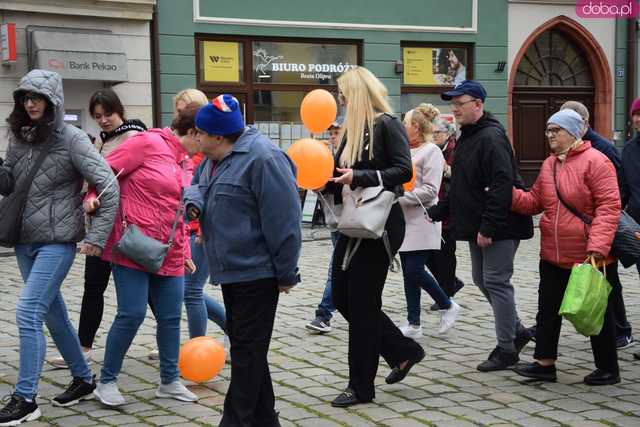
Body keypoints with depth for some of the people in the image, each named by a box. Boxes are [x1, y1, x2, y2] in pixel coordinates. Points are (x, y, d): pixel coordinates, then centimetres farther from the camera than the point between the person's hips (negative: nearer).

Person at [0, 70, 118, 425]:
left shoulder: (71, 139, -11)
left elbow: (108, 185, -13)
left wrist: (97, 235, -16)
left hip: (57, 242, -7)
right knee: (53, 315, 15)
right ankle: (83, 378, 32)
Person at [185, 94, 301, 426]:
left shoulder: (262, 158, -19)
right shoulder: (216, 158, 10)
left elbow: (283, 220, -20)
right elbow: (200, 185, 25)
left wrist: (286, 273, -17)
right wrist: (194, 200, 0)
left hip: (257, 272, -10)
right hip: (232, 270, 10)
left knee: (247, 350, -2)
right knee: (243, 344, 15)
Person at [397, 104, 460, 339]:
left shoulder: (431, 151, -9)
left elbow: (430, 190, -16)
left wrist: (399, 197, -18)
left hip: (421, 221, -8)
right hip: (405, 221, 8)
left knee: (414, 270, -10)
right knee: (409, 272, 7)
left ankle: (447, 306, 11)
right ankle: (413, 324, 12)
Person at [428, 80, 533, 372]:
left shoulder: (491, 137, -17)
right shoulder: (466, 138, 15)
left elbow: (502, 186, -25)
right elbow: (461, 188, 22)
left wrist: (488, 227, -26)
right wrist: (436, 212, 15)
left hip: (499, 227, -10)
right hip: (478, 227, 10)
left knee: (496, 282, -6)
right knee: (482, 280, 16)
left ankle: (506, 349, 4)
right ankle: (517, 331, 30)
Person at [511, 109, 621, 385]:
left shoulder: (595, 161, -14)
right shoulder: (549, 164, 9)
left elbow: (609, 206, -19)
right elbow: (534, 201, 13)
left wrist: (597, 247, -26)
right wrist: (511, 194, -6)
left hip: (589, 258, -7)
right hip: (553, 256, 7)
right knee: (548, 309, 10)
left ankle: (608, 369, 19)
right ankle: (545, 363, 21)